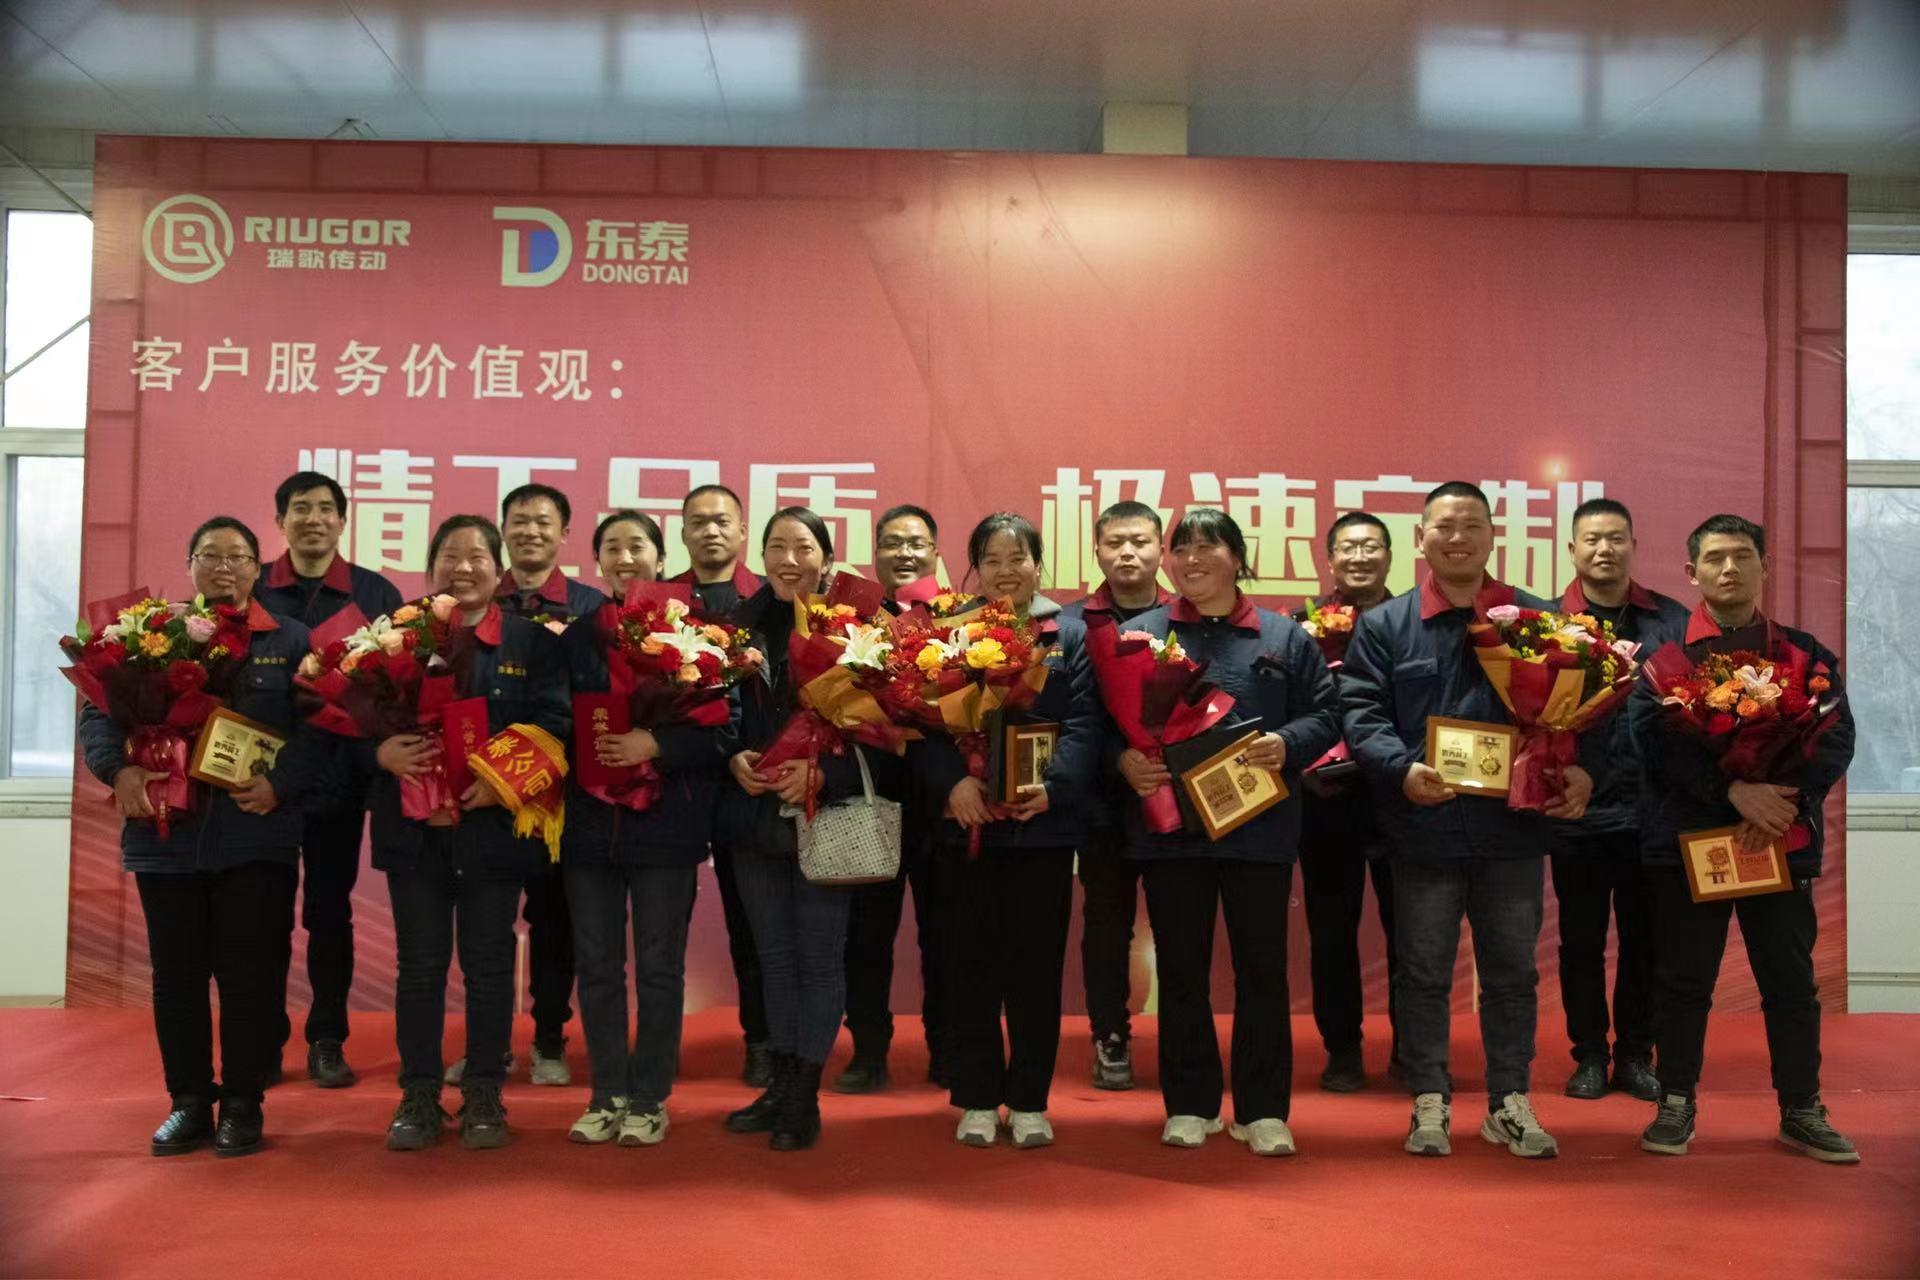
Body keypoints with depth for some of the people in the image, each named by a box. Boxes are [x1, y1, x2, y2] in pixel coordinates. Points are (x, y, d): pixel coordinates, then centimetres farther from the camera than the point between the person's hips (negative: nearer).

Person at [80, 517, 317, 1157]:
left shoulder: (289, 641, 6)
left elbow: (318, 727, -3)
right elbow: (98, 714, 5)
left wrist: (279, 783, -16)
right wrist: (119, 770, -13)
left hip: (256, 834, -2)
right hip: (167, 832, 2)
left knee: (251, 973, 2)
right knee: (177, 974, 9)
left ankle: (243, 1104, 14)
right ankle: (188, 1102, 20)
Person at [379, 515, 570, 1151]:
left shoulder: (531, 641, 2)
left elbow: (553, 725, -6)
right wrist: (382, 750, -18)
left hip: (494, 825, -1)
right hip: (414, 826, 2)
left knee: (489, 965, 7)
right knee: (420, 965, 8)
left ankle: (484, 1096, 18)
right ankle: (418, 1096, 19)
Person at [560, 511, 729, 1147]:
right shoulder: (575, 638, 8)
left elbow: (719, 729, -8)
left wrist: (656, 746, -19)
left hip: (665, 825, -3)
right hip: (588, 824, 4)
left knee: (659, 967, 4)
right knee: (596, 966, 9)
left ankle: (649, 1100, 16)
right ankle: (608, 1095, 21)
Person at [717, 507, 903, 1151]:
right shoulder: (743, 625, 5)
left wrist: (820, 773, -20)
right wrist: (734, 758, -9)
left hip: (825, 814, -4)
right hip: (755, 813, 4)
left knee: (819, 957, 3)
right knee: (774, 955, 14)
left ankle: (805, 1097, 14)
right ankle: (781, 1083, 26)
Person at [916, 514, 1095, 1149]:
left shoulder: (1070, 637, 7)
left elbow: (1082, 724, -3)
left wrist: (1052, 785, -19)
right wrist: (952, 782, -18)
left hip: (1041, 825, 0)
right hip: (965, 824, 0)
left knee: (1036, 966, 5)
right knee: (970, 966, 5)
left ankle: (1029, 1101, 17)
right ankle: (977, 1100, 16)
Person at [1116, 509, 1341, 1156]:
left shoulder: (1285, 637, 8)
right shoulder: (1138, 635, 7)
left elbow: (1324, 713, 5)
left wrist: (1287, 744, -13)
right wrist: (1125, 758, -16)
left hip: (1260, 828, 0)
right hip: (1170, 826, 0)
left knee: (1262, 969, 5)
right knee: (1181, 971, 7)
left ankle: (1263, 1110, 16)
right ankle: (1188, 1106, 19)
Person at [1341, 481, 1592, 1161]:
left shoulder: (1536, 618, 8)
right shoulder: (1383, 625, 3)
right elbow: (1361, 714, -5)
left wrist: (1580, 770, -9)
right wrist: (1402, 768, -21)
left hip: (1513, 829, 2)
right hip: (1423, 831, -1)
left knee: (1512, 971, 11)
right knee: (1424, 973, 8)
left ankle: (1510, 1102, 24)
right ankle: (1430, 1101, 21)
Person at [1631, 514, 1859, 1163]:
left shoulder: (1805, 653, 9)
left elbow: (1837, 739, 0)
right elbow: (1654, 736, -11)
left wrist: (1784, 799, -16)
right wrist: (1733, 790, -21)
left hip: (1782, 840, 2)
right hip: (1687, 839, -1)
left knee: (1791, 980, 8)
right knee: (1683, 980, 5)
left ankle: (1801, 1110, 21)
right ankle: (1676, 1103, 18)